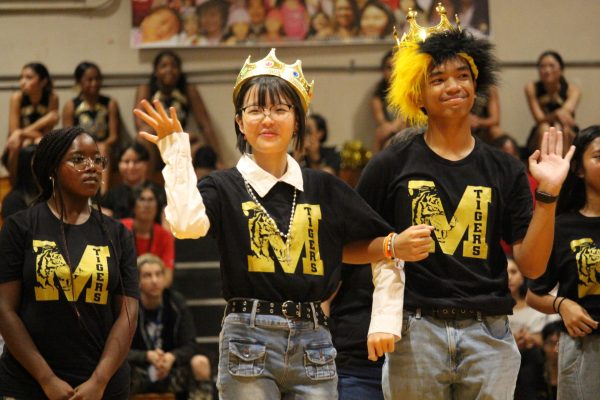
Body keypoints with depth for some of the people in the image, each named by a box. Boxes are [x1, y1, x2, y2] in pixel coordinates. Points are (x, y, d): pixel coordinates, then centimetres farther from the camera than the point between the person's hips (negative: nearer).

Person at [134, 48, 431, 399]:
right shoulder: (225, 186, 2)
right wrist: (176, 151, -12)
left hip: (313, 343, 3)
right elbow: (186, 223, -18)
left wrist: (394, 246, 4)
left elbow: (351, 247, 22)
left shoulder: (324, 188, 12)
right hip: (248, 341, -3)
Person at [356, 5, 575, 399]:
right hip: (415, 330, -1)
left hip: (487, 333, 1)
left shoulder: (504, 170, 8)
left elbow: (532, 265, 3)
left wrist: (547, 195, -5)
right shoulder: (391, 166, 4)